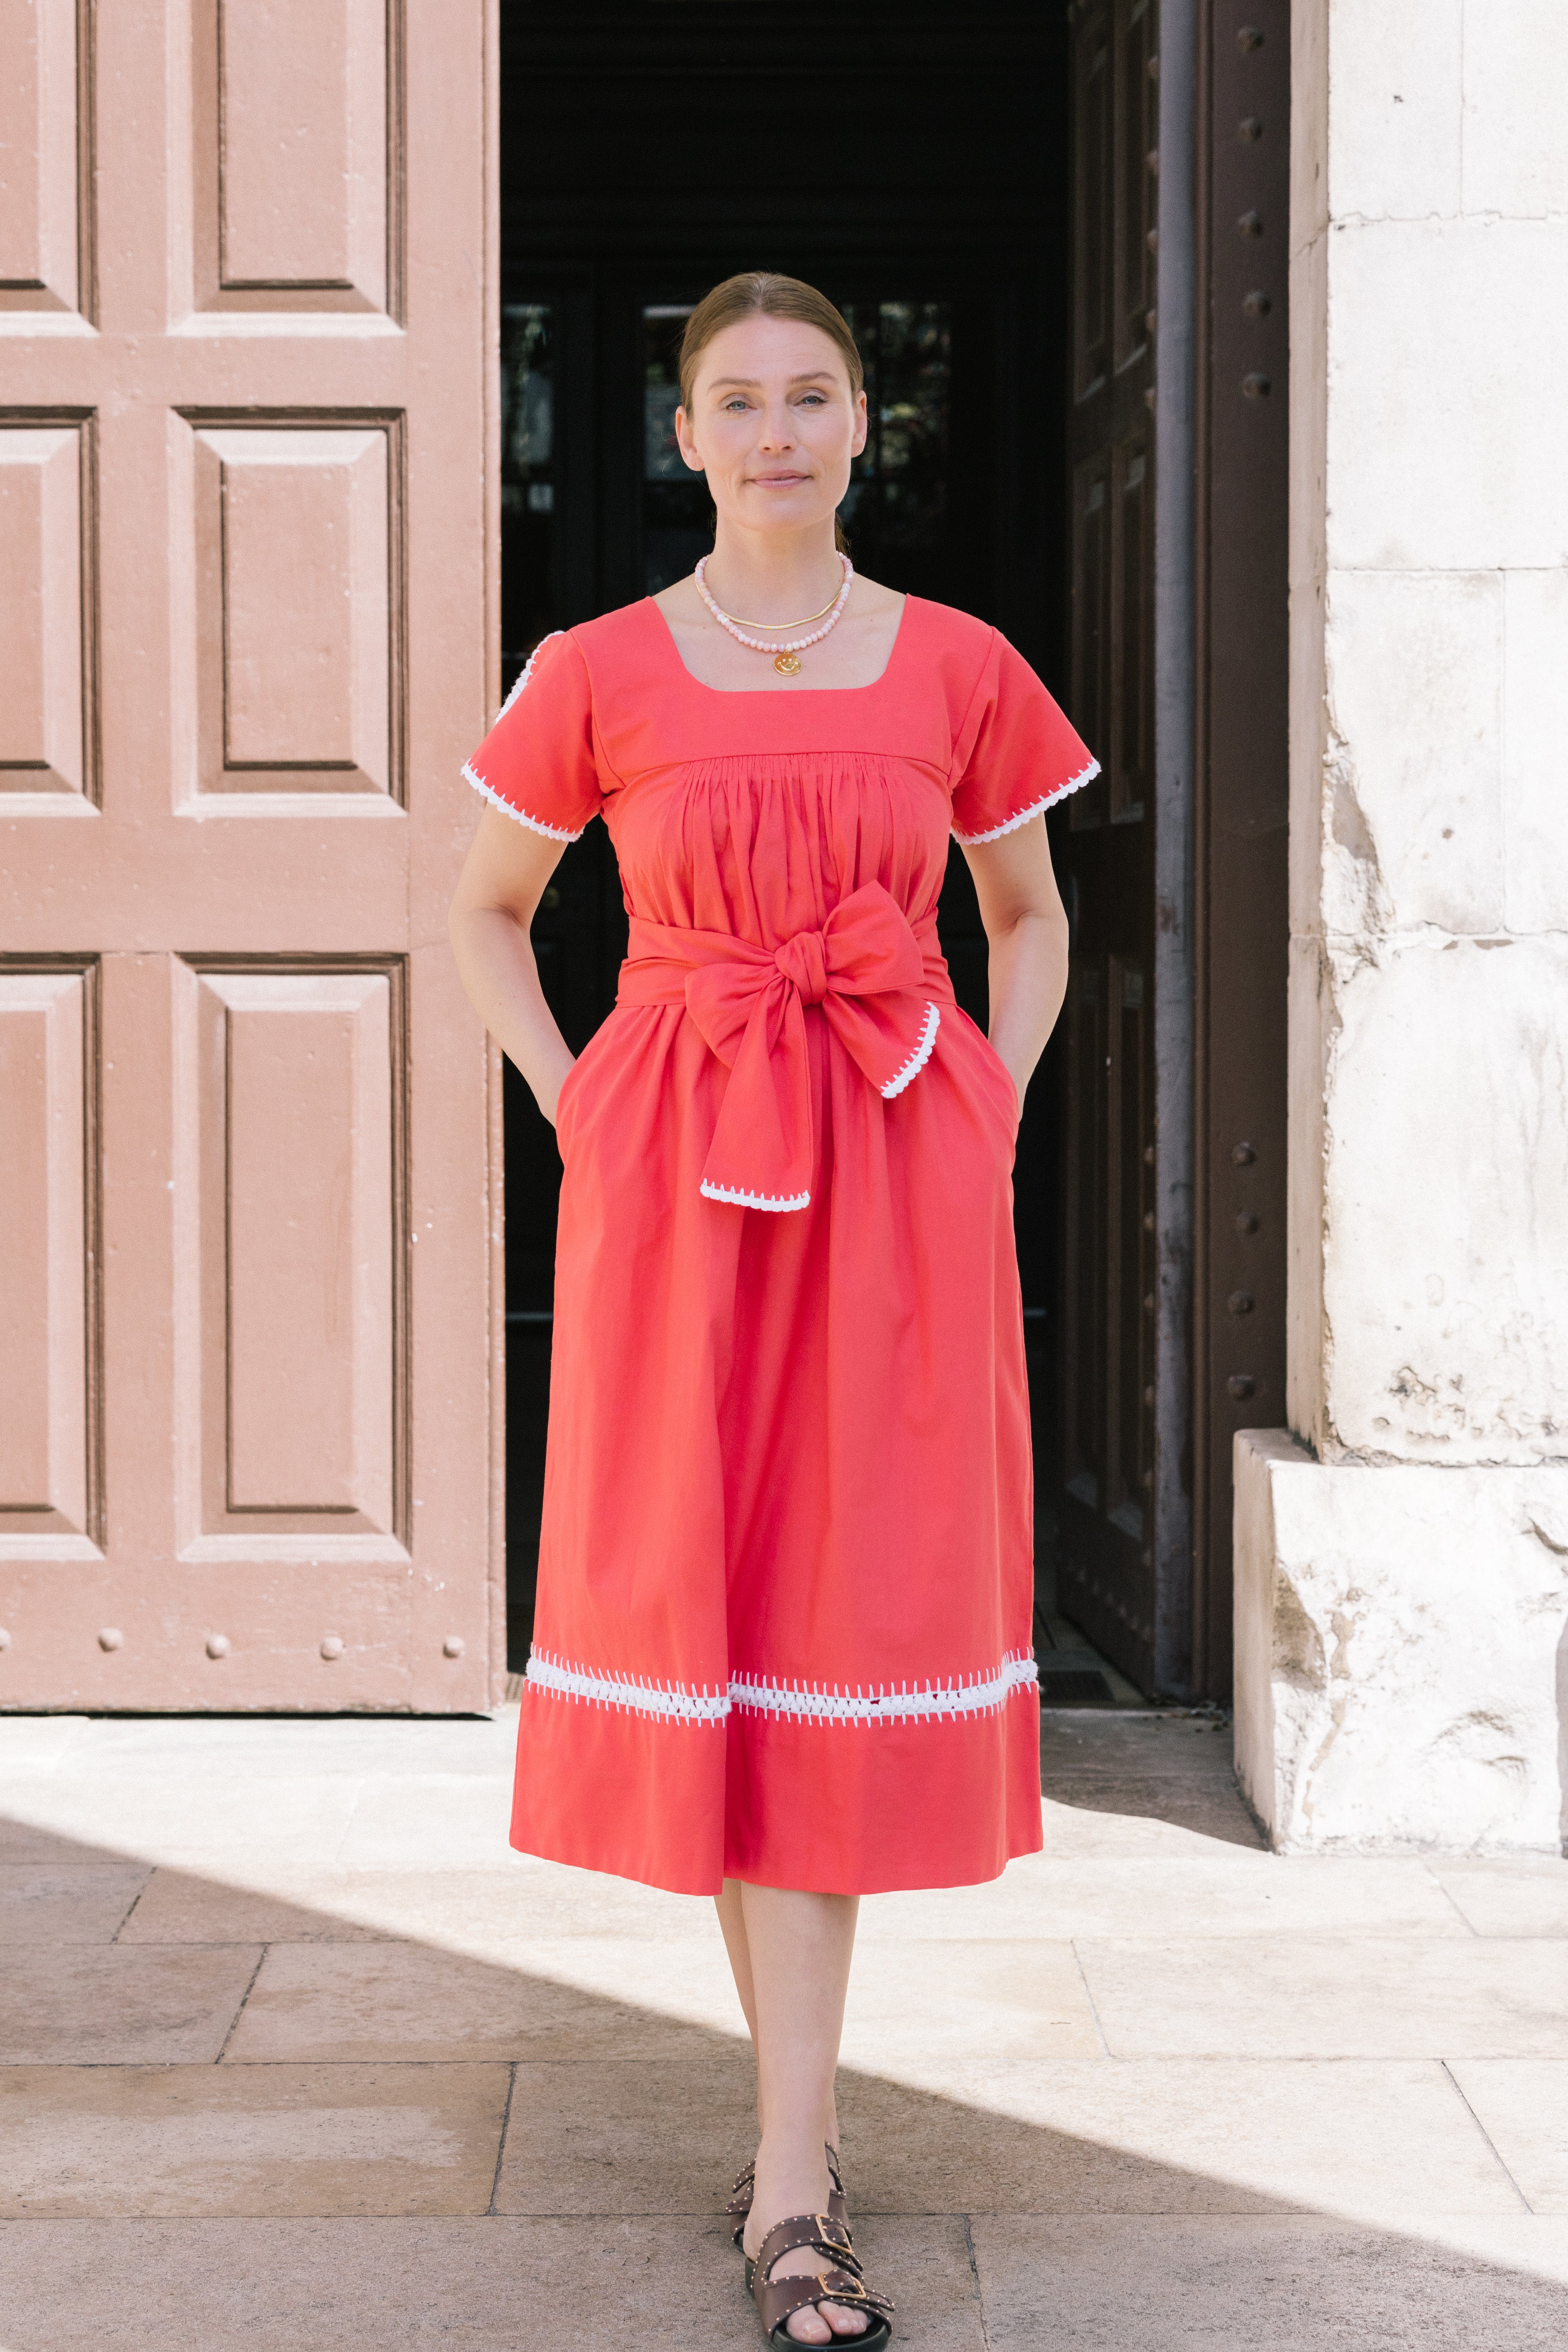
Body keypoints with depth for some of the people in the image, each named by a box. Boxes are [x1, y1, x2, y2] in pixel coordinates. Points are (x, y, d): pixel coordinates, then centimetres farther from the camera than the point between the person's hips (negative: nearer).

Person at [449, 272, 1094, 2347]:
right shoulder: (602, 677, 3)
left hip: (899, 1178, 0)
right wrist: (570, 1111, 4)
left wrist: (984, 1123, 5)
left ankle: (787, 2177, 5)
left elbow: (1034, 918, 18)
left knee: (854, 1613, -1)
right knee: (707, 1616, 0)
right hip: (674, 1180, 0)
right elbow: (486, 908, 16)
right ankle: (806, 2124, 15)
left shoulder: (958, 671, 5)